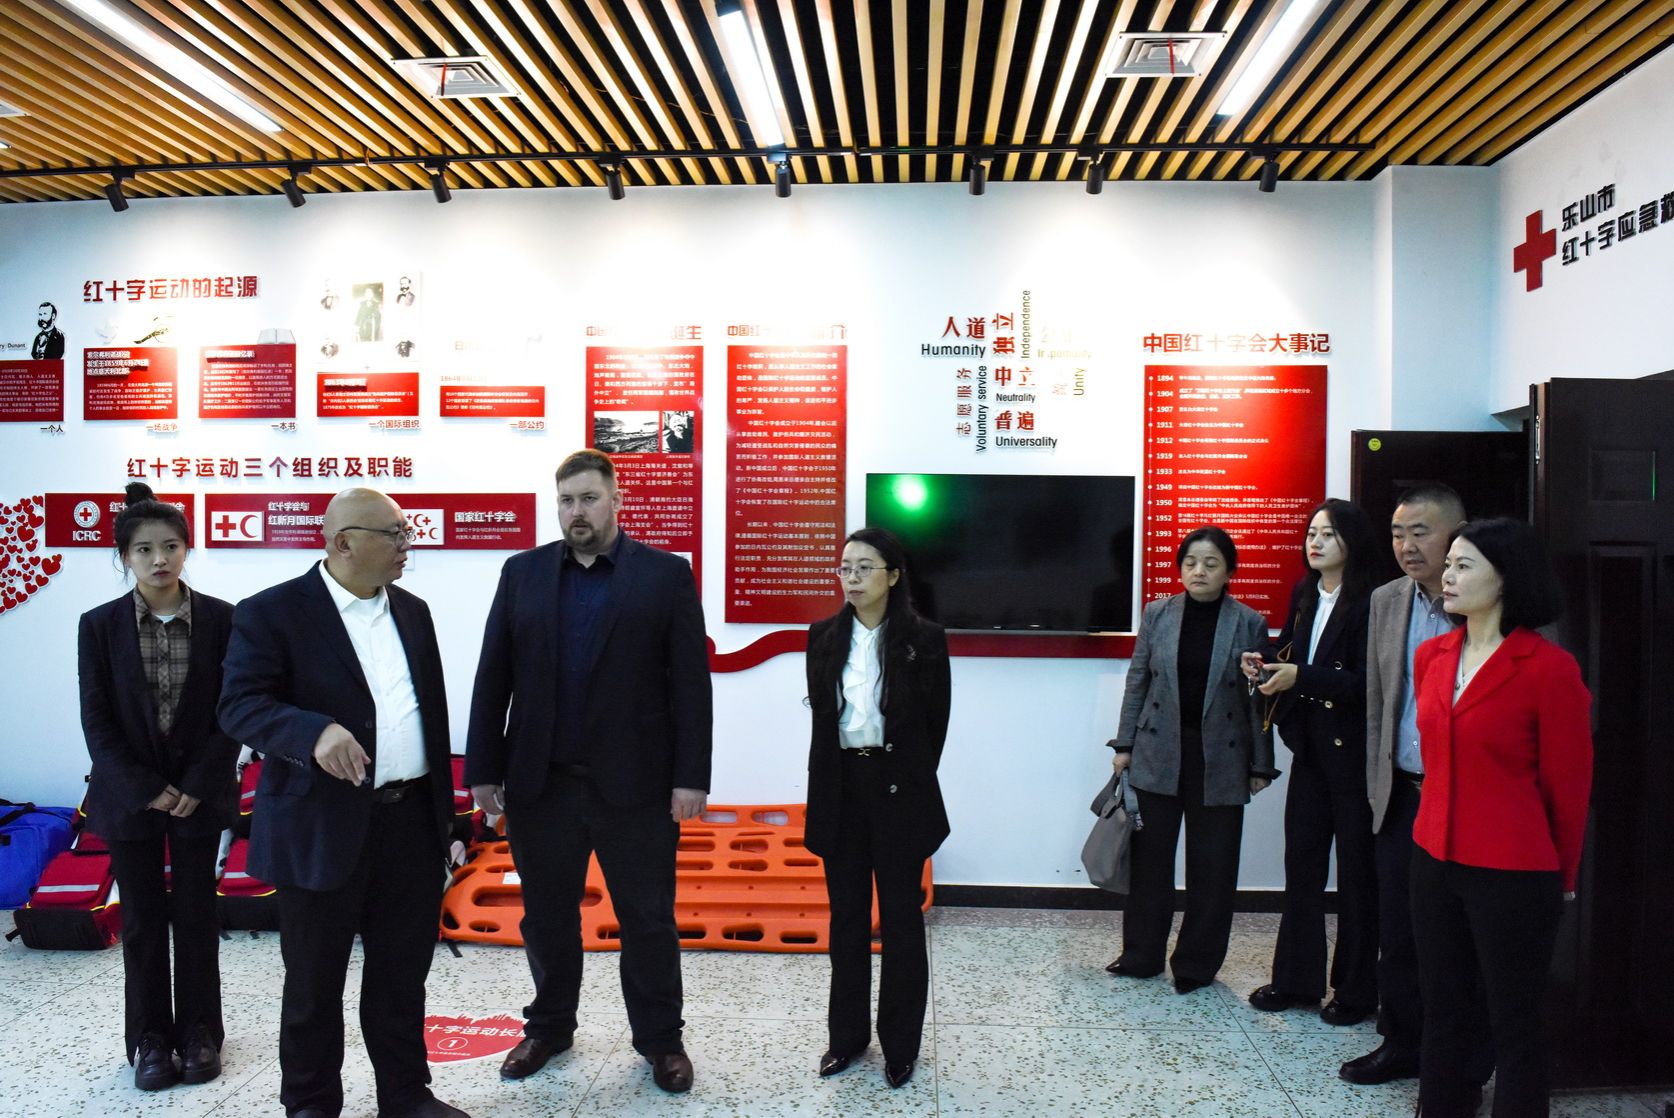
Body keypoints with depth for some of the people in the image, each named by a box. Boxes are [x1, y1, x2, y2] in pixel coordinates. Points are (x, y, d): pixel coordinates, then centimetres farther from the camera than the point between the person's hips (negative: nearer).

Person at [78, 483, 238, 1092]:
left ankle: (199, 1033, 23)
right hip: (129, 793, 0)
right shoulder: (99, 625, -4)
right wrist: (147, 790, -10)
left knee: (196, 915, 9)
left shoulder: (220, 619, -5)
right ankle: (150, 1039, 24)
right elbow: (97, 721, -4)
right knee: (143, 920, 10)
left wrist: (198, 785, -10)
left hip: (200, 792, 0)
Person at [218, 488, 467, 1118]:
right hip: (323, 828, -5)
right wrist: (316, 731, -33)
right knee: (314, 983, 12)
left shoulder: (412, 611, 10)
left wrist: (444, 813, 14)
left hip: (413, 823, 5)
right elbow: (241, 706, -15)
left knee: (403, 974, 16)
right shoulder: (273, 613, -8)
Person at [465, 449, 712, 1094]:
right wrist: (483, 770, 2)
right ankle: (549, 1028, 38)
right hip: (540, 781, 3)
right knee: (546, 916, 17)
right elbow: (493, 677, 5)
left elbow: (690, 682, -5)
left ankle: (660, 1038, 28)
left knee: (649, 918, 9)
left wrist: (691, 776, -10)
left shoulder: (667, 575, -2)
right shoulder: (522, 573, 6)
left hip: (635, 782, -2)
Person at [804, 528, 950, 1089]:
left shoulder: (924, 639, -7)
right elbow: (821, 714, 8)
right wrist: (828, 783, 7)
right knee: (847, 915, 13)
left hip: (899, 790, -3)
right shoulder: (824, 636, 3)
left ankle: (900, 1044, 22)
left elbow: (936, 723, -1)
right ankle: (847, 1034, 28)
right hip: (840, 787, 3)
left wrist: (909, 780, 5)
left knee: (901, 918, 7)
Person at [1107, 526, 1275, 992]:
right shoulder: (1157, 615, 2)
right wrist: (1125, 744, 4)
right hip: (1159, 753, 1)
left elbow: (1258, 698, -1)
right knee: (1150, 857, 8)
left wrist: (1260, 765, -1)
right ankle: (1141, 954, 23)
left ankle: (1197, 963, 22)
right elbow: (1137, 681, 6)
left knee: (1212, 865, 7)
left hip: (1220, 759, -1)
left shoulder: (1250, 624, -3)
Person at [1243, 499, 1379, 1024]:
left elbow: (1366, 683, -20)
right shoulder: (1304, 595, 8)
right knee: (1301, 863, 12)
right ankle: (1295, 979, 24)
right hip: (1310, 747, 7)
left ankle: (1355, 991, 21)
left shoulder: (1368, 603, -14)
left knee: (1356, 871, 6)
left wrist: (1299, 676, -25)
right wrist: (1265, 663, -3)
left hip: (1353, 751, -7)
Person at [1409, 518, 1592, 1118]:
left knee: (1515, 1026, 10)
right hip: (1436, 861, 6)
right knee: (1442, 1012, 18)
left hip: (1514, 874, -6)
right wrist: (1443, 823, 16)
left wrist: (1562, 875, 3)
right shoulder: (1431, 656, 4)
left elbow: (1569, 783, -6)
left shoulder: (1549, 667, -14)